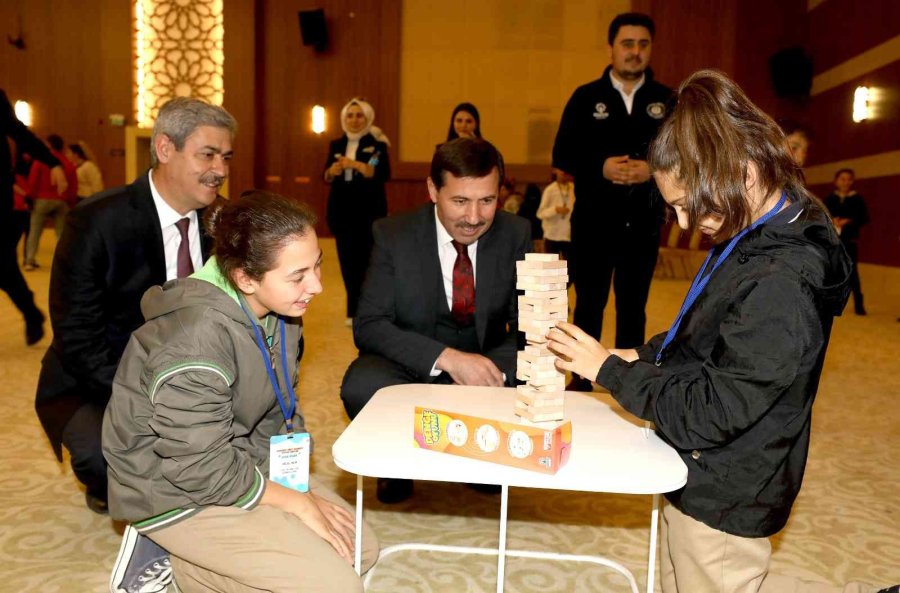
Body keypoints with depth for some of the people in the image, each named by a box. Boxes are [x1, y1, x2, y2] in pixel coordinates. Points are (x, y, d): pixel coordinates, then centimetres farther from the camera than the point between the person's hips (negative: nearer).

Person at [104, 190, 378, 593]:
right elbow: (200, 467, -26)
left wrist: (300, 485, -6)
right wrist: (295, 502, -17)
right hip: (177, 488, -8)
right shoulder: (198, 336, -31)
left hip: (242, 461, 8)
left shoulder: (279, 311, -5)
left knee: (360, 548, 9)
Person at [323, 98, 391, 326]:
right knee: (346, 258, 5)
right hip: (341, 209, 4)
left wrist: (356, 164, -25)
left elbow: (384, 174, -15)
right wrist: (332, 171, -12)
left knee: (365, 258, -9)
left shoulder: (377, 144, -2)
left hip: (369, 210, -4)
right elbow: (326, 178, 10)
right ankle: (357, 307, 17)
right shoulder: (336, 144, 11)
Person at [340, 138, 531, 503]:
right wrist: (447, 358, -33)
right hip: (411, 365, -2)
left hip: (487, 364, 3)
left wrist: (493, 370, -28)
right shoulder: (393, 236, -12)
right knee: (361, 385, -33)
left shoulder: (516, 234, -6)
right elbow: (368, 325, -17)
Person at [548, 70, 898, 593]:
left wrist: (608, 368, -18)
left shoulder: (780, 285, -31)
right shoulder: (757, 238, -1)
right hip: (706, 475, 9)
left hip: (722, 499, -9)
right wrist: (643, 356, -3)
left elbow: (704, 416, -27)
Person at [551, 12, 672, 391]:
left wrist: (653, 169, -15)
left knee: (633, 307, 11)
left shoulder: (667, 101, 6)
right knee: (589, 305, 6)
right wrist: (600, 167, -17)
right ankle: (581, 381, 19)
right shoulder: (586, 97, 3)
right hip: (593, 221, -1)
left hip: (644, 223, 1)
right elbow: (563, 156, 0)